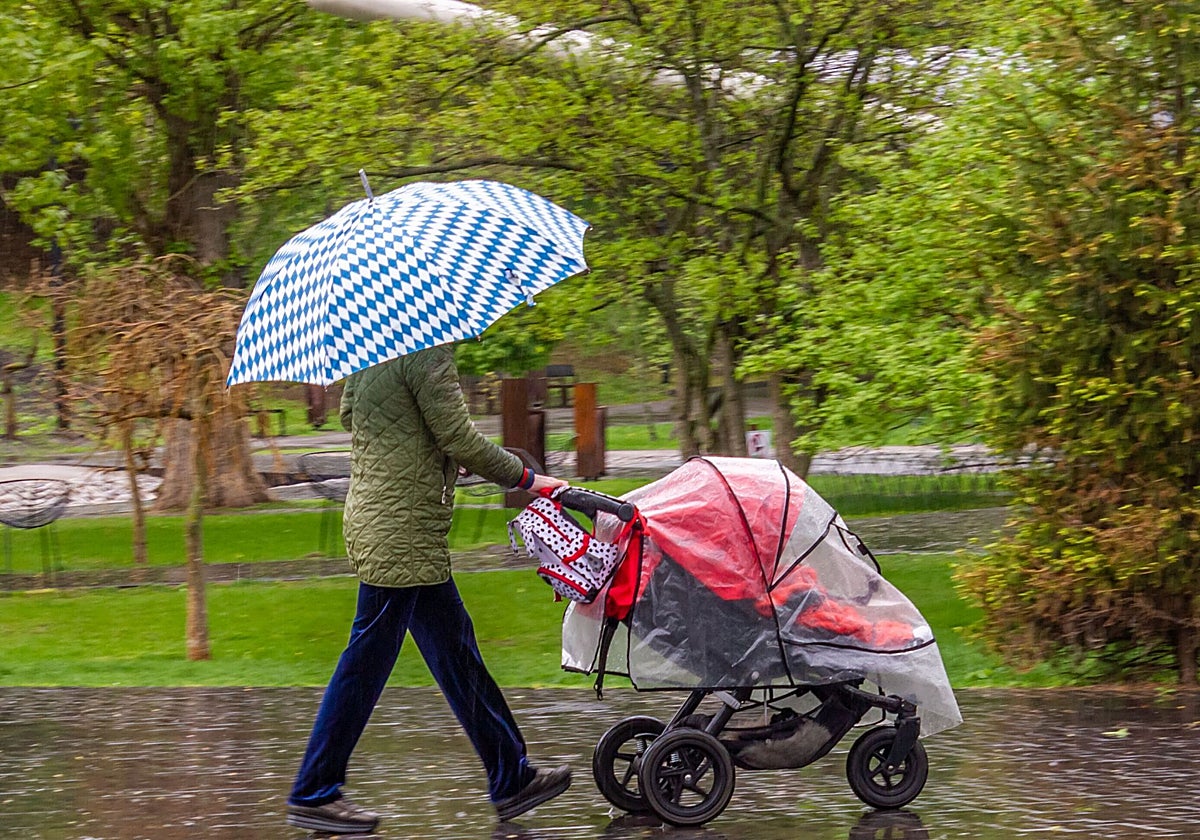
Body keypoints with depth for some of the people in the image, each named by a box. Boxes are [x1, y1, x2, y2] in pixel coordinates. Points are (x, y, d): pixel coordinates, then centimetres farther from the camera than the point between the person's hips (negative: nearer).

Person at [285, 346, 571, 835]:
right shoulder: (427, 351, -17)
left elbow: (347, 412, 21)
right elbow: (460, 440, -16)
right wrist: (527, 480, -5)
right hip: (402, 533, -10)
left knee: (456, 652, 14)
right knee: (368, 661, -2)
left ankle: (511, 777, 21)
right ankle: (312, 796, 6)